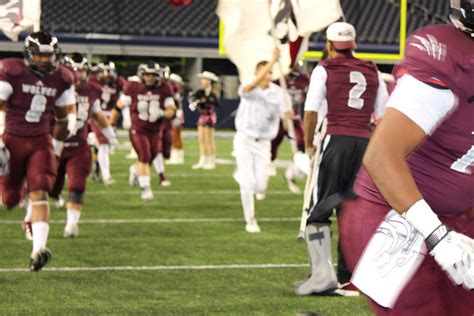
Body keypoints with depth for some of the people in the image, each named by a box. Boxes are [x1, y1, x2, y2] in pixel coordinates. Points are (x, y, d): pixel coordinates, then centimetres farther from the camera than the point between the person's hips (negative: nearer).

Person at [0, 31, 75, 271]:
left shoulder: (62, 79, 0)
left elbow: (61, 117, 13)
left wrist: (57, 148, 18)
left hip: (41, 142, 2)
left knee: (39, 193, -15)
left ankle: (38, 250, -23)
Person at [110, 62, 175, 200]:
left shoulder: (164, 90, -6)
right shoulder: (133, 89, -9)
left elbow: (171, 111, -5)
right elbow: (119, 107, 1)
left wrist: (161, 113, -28)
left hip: (155, 131, 3)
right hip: (138, 130, -3)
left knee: (151, 159, 10)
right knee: (144, 157, -16)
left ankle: (135, 169, 43)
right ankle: (145, 188, -6)